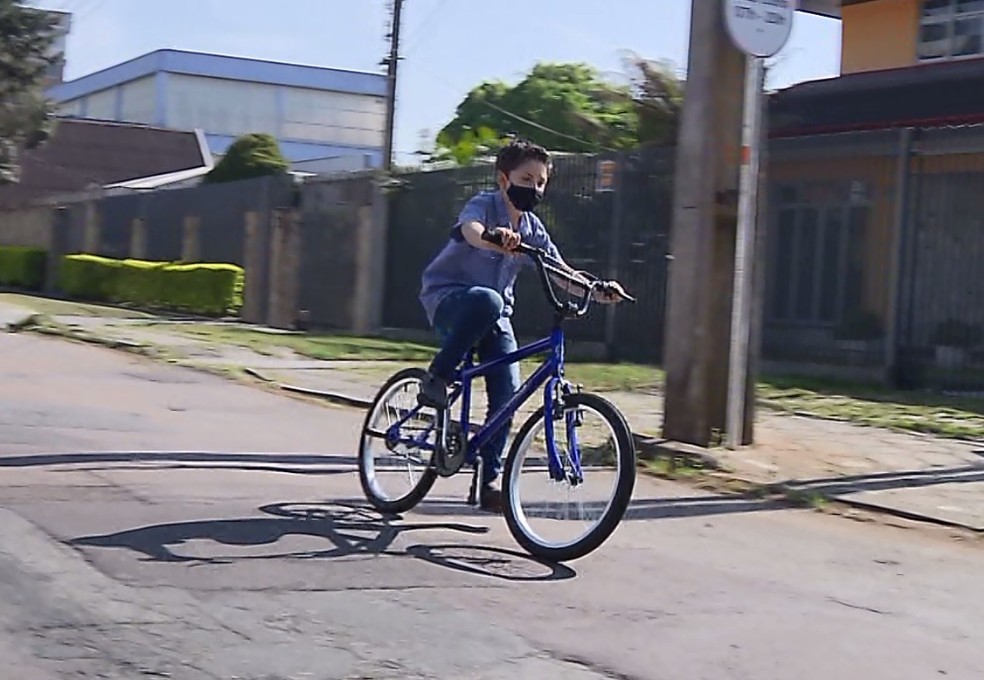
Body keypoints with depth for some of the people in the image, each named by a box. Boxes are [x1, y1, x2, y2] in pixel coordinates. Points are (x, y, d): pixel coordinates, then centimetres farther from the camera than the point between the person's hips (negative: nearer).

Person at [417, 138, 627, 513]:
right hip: (447, 296, -6)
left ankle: (490, 480, 2)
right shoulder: (484, 204, -12)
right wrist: (495, 239, -60)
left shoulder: (532, 228, 6)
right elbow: (471, 229, -36)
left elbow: (561, 272, 3)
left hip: (494, 313, 6)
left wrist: (597, 291, -16)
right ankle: (435, 380, -25)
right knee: (486, 300, -41)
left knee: (507, 390, -8)